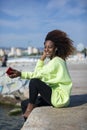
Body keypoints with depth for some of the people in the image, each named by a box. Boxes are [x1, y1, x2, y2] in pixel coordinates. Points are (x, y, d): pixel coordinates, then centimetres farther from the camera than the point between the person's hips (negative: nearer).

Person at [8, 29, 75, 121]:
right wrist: (42, 58, -1)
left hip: (60, 98, -10)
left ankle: (30, 108, -5)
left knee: (34, 81, -22)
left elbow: (38, 74, -23)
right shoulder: (53, 61, 12)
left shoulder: (56, 61, -16)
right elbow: (38, 72, 3)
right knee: (24, 104, 8)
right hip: (55, 96, 10)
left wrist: (21, 74, -26)